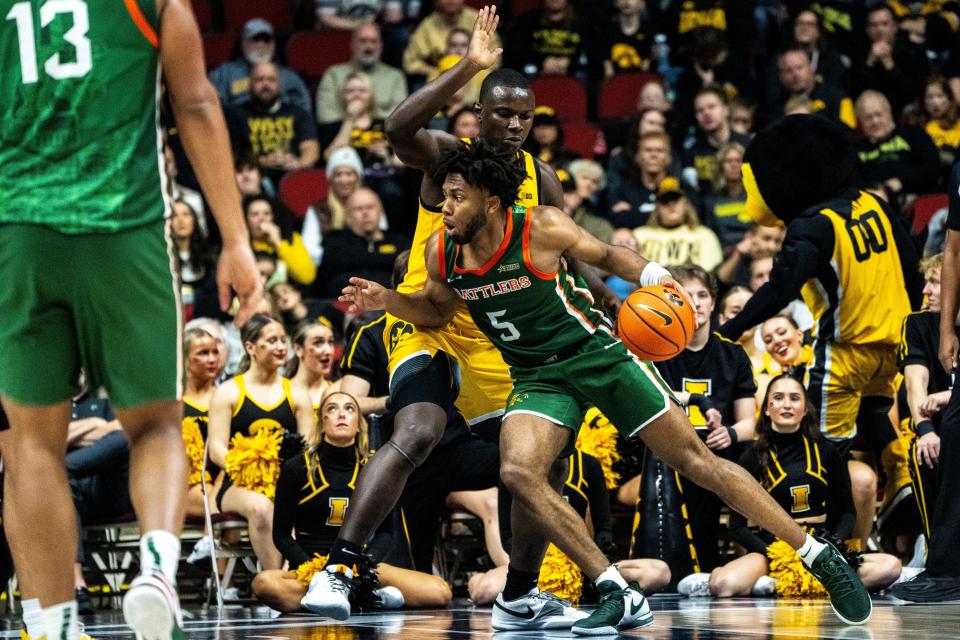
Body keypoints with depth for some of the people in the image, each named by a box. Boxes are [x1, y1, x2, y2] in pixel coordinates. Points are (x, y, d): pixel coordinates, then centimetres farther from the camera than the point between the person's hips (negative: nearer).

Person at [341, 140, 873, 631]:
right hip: (537, 377, 3)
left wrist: (651, 276, -17)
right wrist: (386, 301, -4)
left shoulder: (541, 229, -17)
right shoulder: (442, 252, -7)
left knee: (697, 462, -5)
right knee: (518, 473, -25)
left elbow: (604, 254, 0)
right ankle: (618, 596, -17)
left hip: (595, 354, -3)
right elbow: (437, 309, 14)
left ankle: (821, 558, 5)